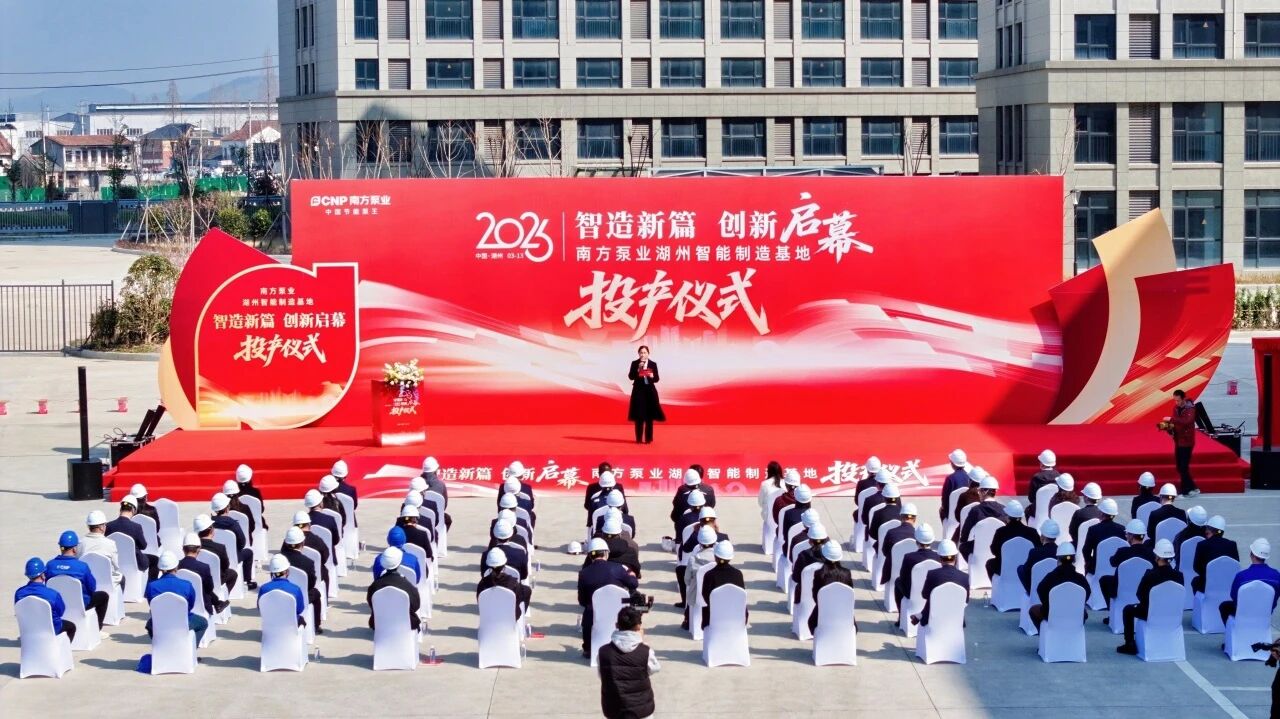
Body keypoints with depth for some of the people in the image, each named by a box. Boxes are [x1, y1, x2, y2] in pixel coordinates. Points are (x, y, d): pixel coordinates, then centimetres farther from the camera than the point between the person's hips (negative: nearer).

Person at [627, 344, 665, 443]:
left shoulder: (653, 364, 3)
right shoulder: (634, 363, 1)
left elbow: (657, 379, 4)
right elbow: (630, 377, -6)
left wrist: (652, 376, -18)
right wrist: (638, 369, -17)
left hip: (650, 391, 1)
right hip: (638, 391, -1)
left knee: (650, 415, 1)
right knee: (639, 415, -2)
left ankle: (649, 438, 8)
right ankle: (639, 438, 6)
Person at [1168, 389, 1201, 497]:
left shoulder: (1190, 409, -16)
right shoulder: (1176, 407, 6)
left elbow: (1187, 421, -34)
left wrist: (1172, 419, -39)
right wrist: (1169, 427, -9)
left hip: (1187, 441, -8)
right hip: (1178, 441, 8)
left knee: (1183, 467, -8)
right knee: (1179, 467, 10)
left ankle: (1186, 491, 2)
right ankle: (1192, 488, 20)